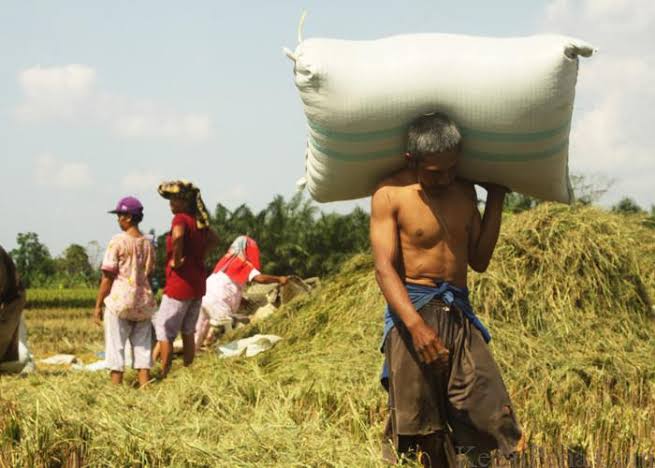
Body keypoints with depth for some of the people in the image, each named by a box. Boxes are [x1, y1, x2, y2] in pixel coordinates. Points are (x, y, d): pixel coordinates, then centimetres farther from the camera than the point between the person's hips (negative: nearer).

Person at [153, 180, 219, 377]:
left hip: (179, 283, -8)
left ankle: (164, 375, 0)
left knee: (164, 331, 0)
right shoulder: (199, 220, 8)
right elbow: (214, 240, 23)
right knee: (188, 332, 17)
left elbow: (177, 235, -38)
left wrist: (176, 260, -25)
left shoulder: (181, 218, -16)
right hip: (198, 283, 8)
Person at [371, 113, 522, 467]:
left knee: (492, 410, -7)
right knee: (417, 424, -5)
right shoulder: (390, 195, -6)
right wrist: (416, 325, -29)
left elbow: (479, 260, 14)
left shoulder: (464, 191, 12)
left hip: (459, 314, 5)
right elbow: (384, 268, -15)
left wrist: (495, 198, 10)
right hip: (411, 309, -5)